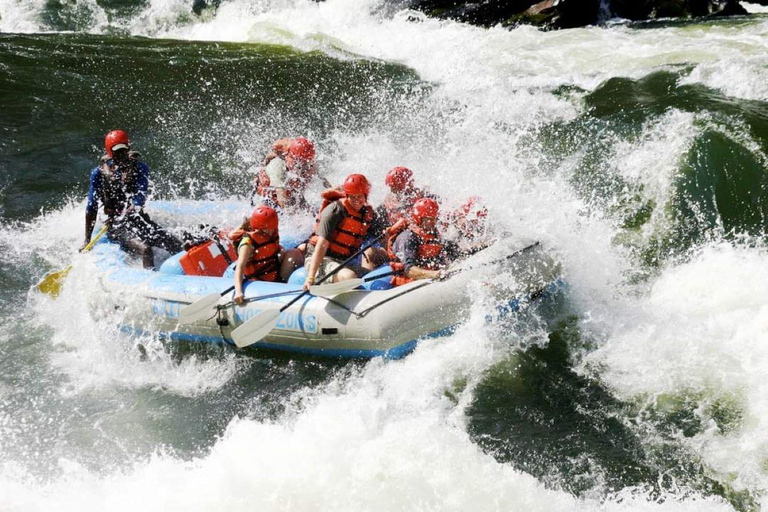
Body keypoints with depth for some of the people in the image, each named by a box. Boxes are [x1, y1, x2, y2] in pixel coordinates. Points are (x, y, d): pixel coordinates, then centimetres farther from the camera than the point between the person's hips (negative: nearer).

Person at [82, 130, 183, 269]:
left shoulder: (139, 168, 6)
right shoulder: (99, 172, 4)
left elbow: (140, 198, -9)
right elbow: (91, 208, 5)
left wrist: (123, 216, -26)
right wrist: (87, 240, 2)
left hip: (140, 219, 3)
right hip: (117, 226, -3)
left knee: (177, 245, -15)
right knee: (144, 249, -30)